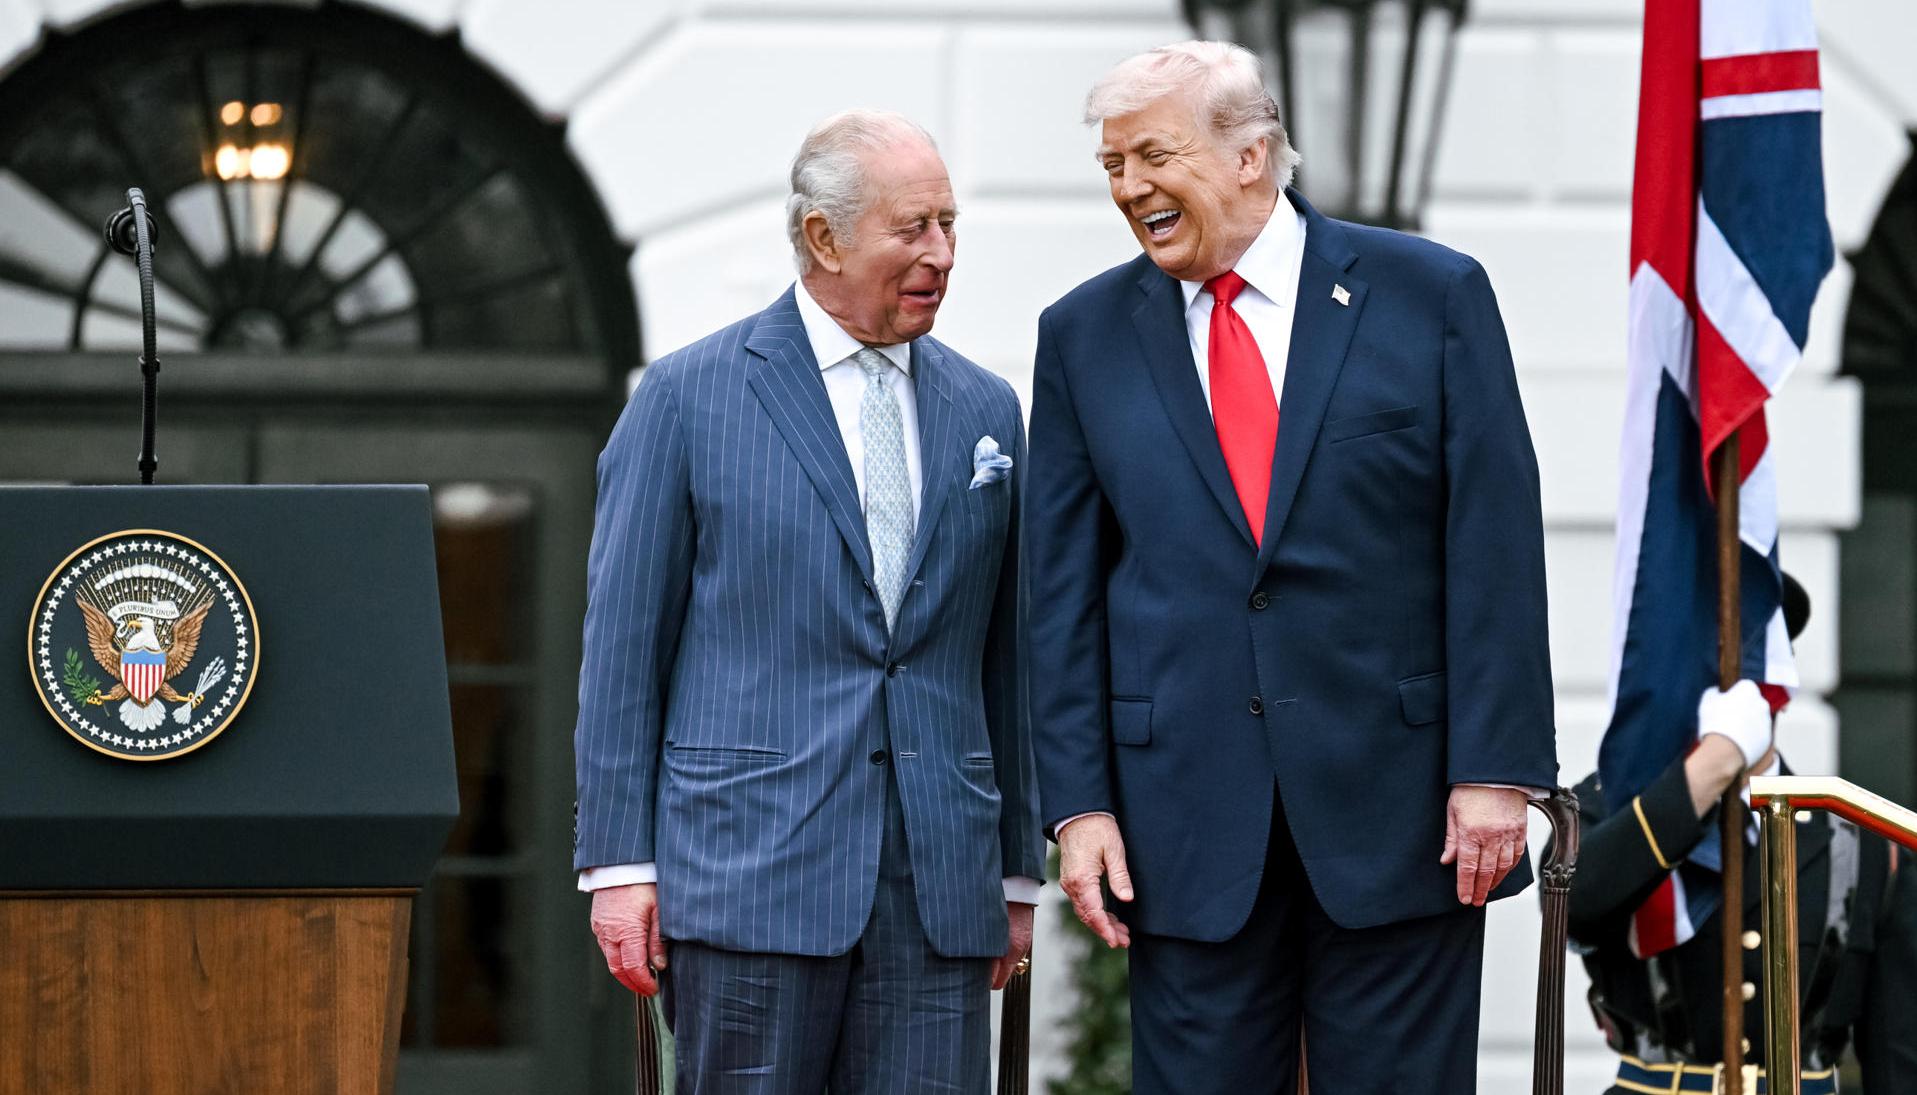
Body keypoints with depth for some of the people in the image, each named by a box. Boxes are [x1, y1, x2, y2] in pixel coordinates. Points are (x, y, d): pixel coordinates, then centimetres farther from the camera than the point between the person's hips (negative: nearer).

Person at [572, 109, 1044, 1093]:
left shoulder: (985, 411, 13)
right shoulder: (690, 397, 2)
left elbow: (1004, 653, 16)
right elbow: (623, 641, 1)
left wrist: (1018, 868, 14)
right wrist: (618, 863, -4)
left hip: (939, 882, 3)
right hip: (750, 867, -3)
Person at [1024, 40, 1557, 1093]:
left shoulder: (1432, 295, 0)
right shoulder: (1085, 335, 7)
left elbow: (1495, 550, -3)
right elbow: (1064, 589, 7)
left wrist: (1496, 768, -9)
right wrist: (1078, 801, -1)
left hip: (1396, 808, -2)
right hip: (1188, 817, 2)